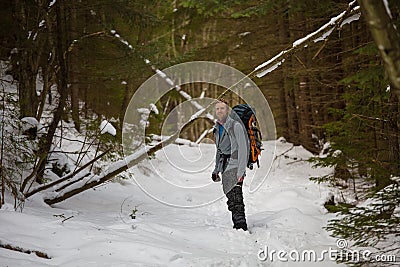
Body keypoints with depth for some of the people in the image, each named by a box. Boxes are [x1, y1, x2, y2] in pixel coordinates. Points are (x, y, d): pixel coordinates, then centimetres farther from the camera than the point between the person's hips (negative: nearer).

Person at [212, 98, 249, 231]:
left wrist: (241, 171, -20)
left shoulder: (235, 126, -9)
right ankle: (237, 227, 11)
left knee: (235, 198, -18)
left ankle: (241, 226, -22)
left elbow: (243, 149, -14)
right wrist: (216, 169, 23)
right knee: (231, 200, 6)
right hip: (225, 168, 8)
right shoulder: (217, 128, 16)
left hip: (235, 166, -8)